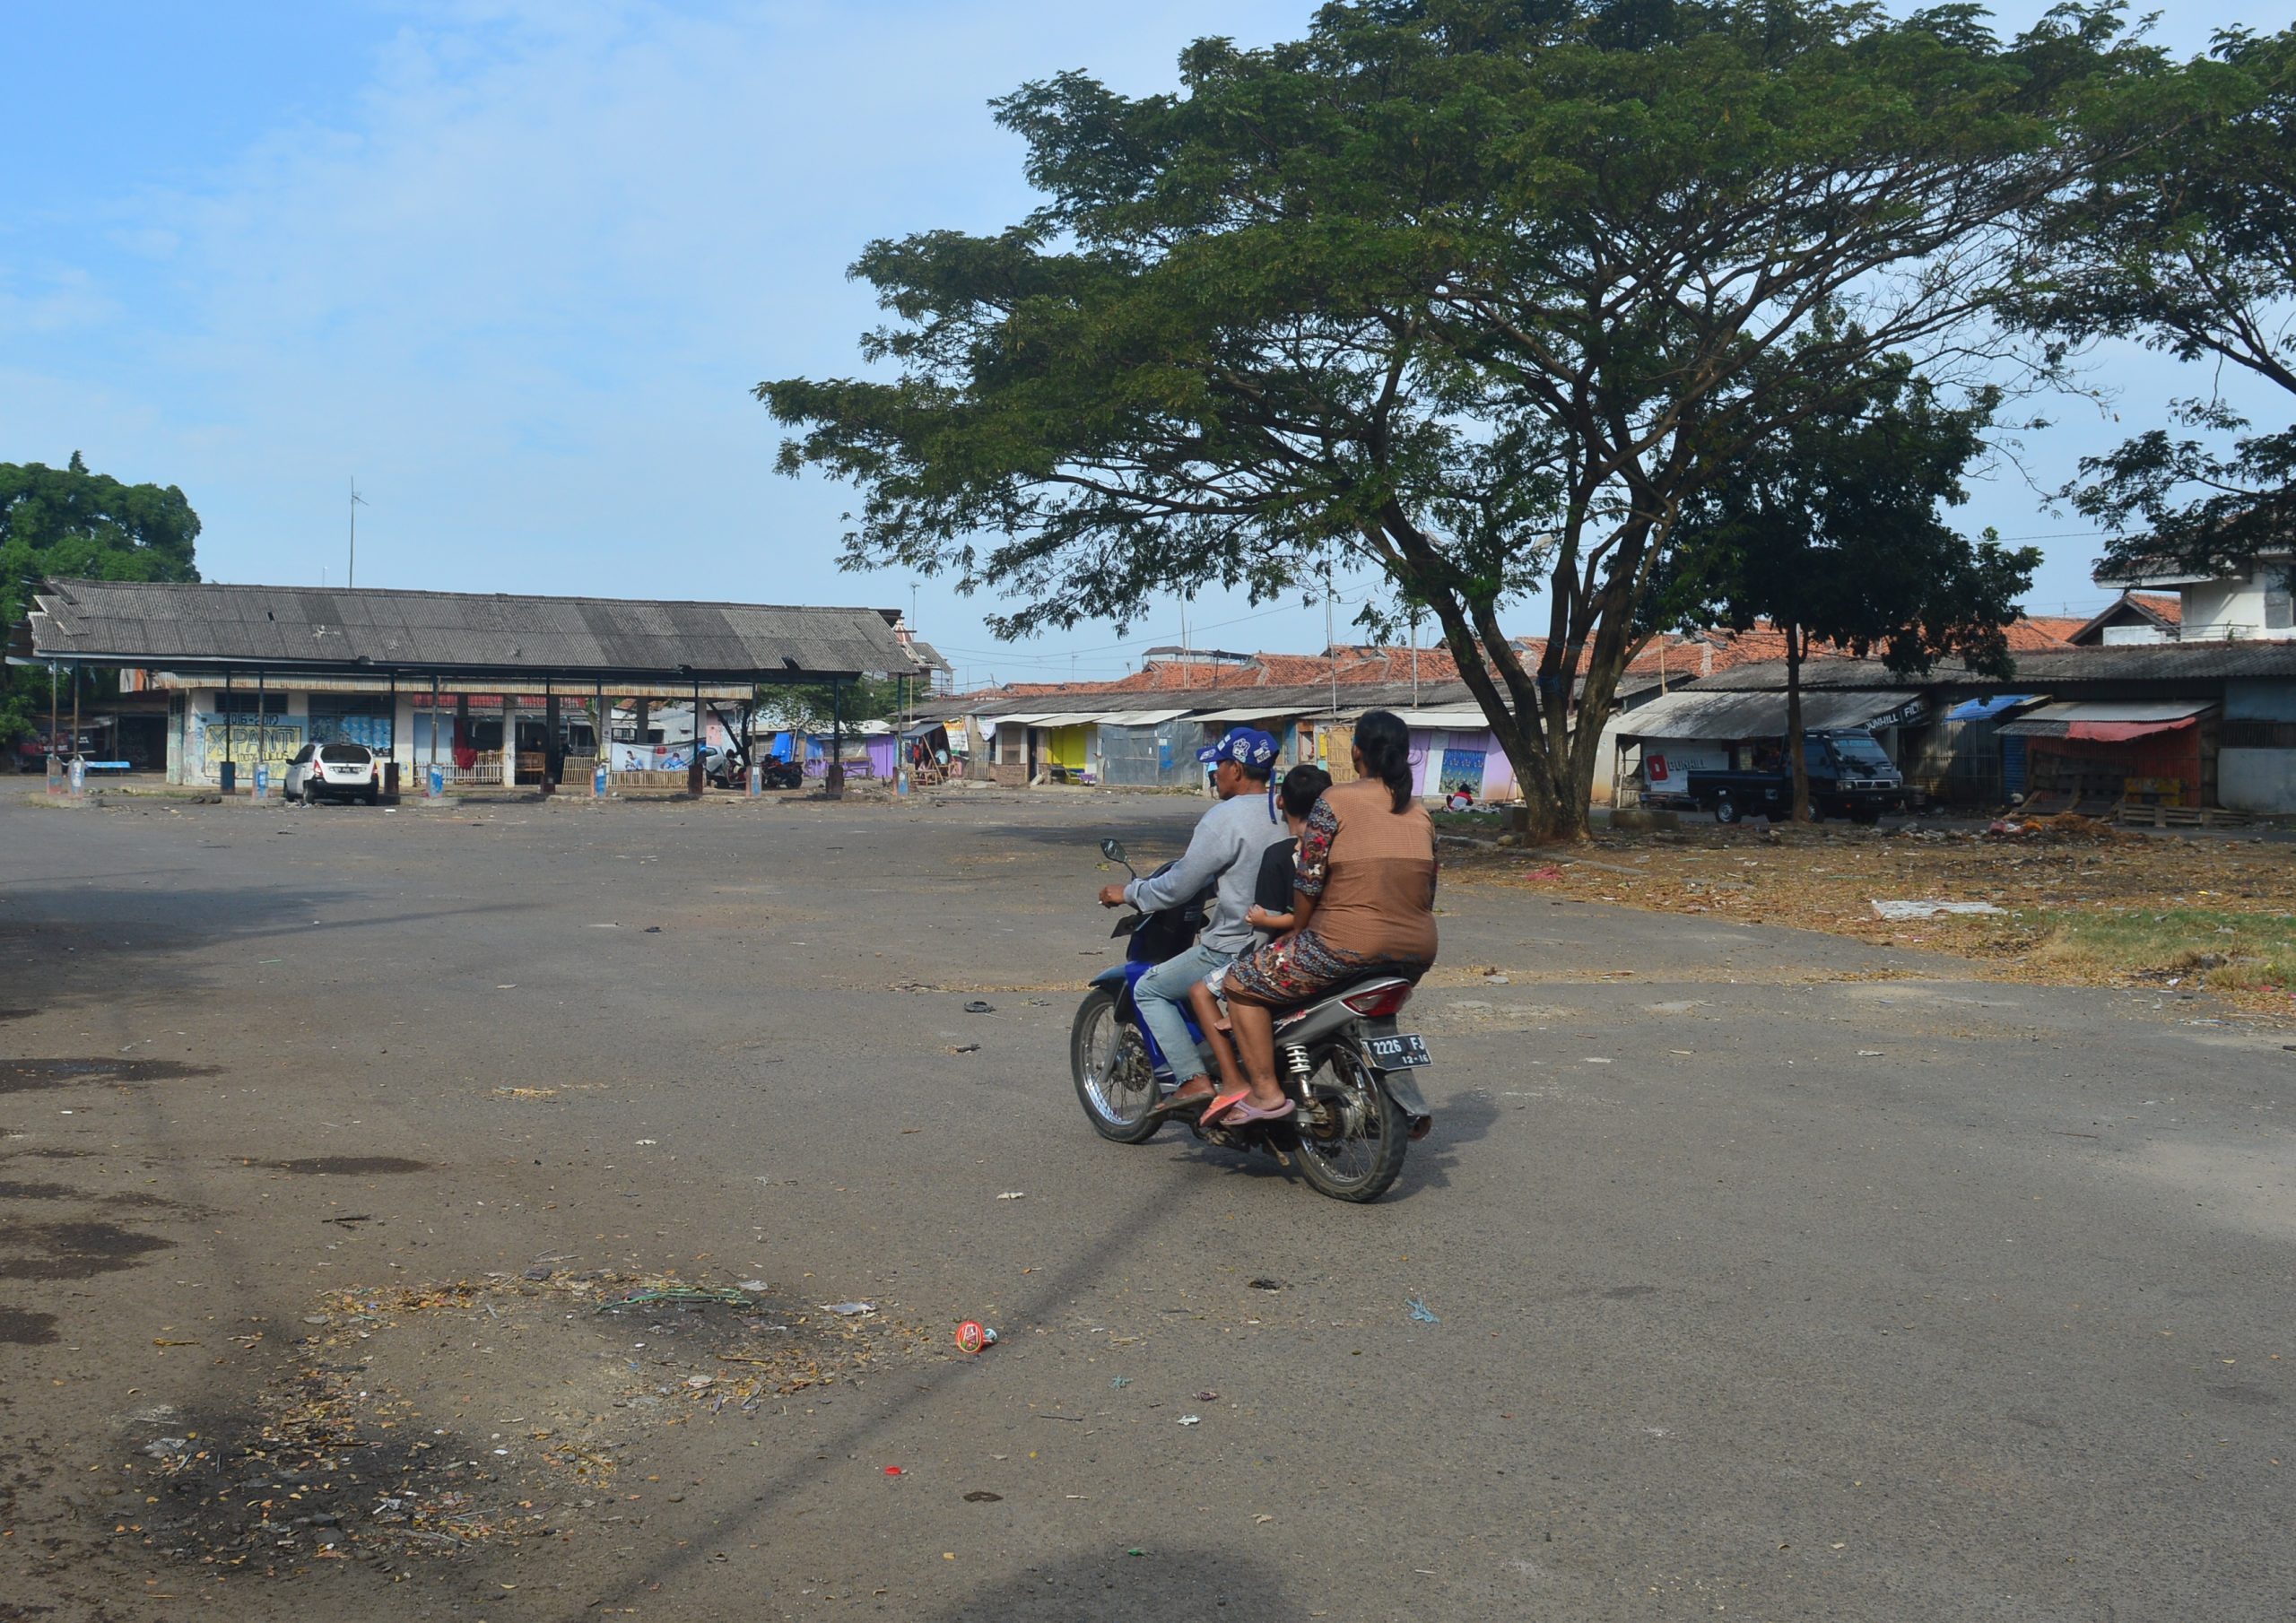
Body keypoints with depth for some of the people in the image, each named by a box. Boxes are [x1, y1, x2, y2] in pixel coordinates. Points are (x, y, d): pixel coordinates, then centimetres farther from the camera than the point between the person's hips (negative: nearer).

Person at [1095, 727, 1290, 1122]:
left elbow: (1178, 887, -12)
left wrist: (1128, 893, 4)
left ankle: (1193, 1080, -5)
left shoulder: (1224, 818, -15)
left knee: (1149, 989, 7)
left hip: (1235, 949, -8)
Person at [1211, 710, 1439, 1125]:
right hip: (1417, 953, 7)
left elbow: (1308, 884, -8)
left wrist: (1291, 930, 9)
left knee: (1242, 984, 7)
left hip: (1349, 946, -7)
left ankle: (1266, 1091, 0)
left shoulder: (1336, 801, -5)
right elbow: (1428, 892, 15)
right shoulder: (1420, 812, 12)